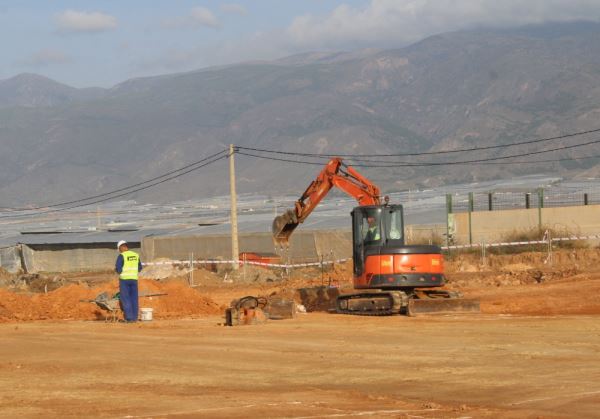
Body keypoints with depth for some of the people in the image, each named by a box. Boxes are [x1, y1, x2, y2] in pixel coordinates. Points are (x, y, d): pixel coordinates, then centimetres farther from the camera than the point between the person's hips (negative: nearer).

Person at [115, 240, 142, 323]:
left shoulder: (121, 256, -9)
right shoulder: (136, 255, 8)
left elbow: (118, 269, -13)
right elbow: (139, 268, 14)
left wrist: (116, 268, 8)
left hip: (124, 279, -5)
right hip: (134, 279, 5)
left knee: (125, 299, -1)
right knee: (134, 299, 9)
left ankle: (129, 317, -7)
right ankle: (134, 317, 7)